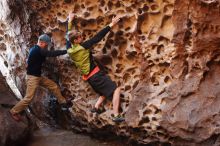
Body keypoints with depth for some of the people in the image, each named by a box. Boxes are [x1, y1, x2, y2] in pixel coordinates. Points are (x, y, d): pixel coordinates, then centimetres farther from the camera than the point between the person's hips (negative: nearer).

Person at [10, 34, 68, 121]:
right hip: (32, 77, -10)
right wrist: (66, 51, -27)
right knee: (29, 98, -8)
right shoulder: (37, 50, -22)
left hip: (38, 76, 10)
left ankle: (62, 103, 20)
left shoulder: (35, 49, 11)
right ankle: (14, 112, 8)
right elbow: (51, 53, -29)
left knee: (54, 86, 9)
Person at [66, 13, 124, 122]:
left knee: (106, 92, 25)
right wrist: (111, 25, -11)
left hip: (89, 77, 9)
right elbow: (98, 37, -15)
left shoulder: (69, 49, 2)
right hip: (96, 75, -9)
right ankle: (116, 116, -15)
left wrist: (70, 21, 31)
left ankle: (96, 107, 16)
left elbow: (68, 36, 20)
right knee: (116, 89, -9)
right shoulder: (83, 47, -16)